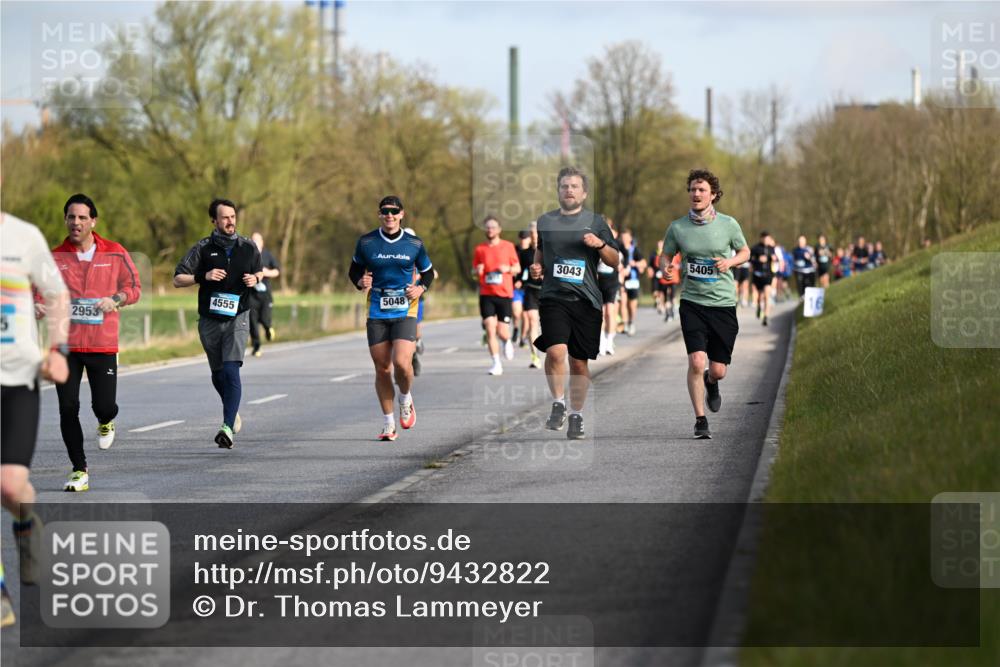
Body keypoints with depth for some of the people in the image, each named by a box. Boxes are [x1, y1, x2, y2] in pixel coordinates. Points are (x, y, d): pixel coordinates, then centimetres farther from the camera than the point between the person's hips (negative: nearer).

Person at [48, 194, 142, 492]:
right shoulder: (54, 257, 4)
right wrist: (38, 305, -13)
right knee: (68, 408, -3)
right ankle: (79, 470, 10)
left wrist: (116, 299, -11)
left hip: (103, 344, -1)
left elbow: (134, 288, 9)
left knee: (104, 405, -6)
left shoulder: (115, 254, 3)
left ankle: (106, 422, 35)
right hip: (65, 344, 1)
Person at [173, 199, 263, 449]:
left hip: (237, 318, -1)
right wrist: (204, 276, -18)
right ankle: (233, 411, 41)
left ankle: (228, 427, -24)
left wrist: (256, 279, -2)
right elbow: (177, 279, -3)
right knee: (218, 375, 12)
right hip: (210, 321, 1)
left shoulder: (249, 247, 4)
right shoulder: (203, 248, -2)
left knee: (231, 370, -18)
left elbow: (260, 271, 22)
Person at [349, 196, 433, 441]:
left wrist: (421, 288, -5)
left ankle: (406, 399, 16)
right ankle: (388, 423, 17)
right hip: (376, 314, 1)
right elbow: (354, 269, 14)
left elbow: (428, 272, 14)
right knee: (382, 368, 3)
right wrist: (360, 282, -8)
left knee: (402, 363, -18)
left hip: (405, 312, -1)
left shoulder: (414, 244, 2)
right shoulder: (366, 242, 1)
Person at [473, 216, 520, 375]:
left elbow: (518, 268, 10)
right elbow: (474, 271, 14)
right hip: (486, 295, 1)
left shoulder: (508, 246, 4)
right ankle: (496, 364, -6)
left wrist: (508, 269, -11)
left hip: (505, 294, -1)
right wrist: (477, 271, -9)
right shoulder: (479, 249, 6)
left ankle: (507, 342, 34)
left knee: (502, 332, -3)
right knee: (490, 329, -12)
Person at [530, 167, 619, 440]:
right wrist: (536, 268, 8)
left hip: (586, 300, 0)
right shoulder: (545, 221, 11)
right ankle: (558, 404, -2)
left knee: (579, 362, 5)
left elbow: (614, 261, 8)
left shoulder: (595, 221, 7)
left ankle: (576, 415, 19)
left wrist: (600, 244, -11)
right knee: (555, 351, -21)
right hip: (553, 297, 0)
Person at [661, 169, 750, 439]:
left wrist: (730, 262, -8)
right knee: (696, 362, -17)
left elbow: (745, 252, 13)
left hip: (723, 303, 1)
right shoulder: (677, 228, -1)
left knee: (718, 371, 4)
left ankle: (711, 384, 42)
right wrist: (668, 270, -11)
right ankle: (700, 420, -3)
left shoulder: (728, 224, -2)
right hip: (692, 302, 0)